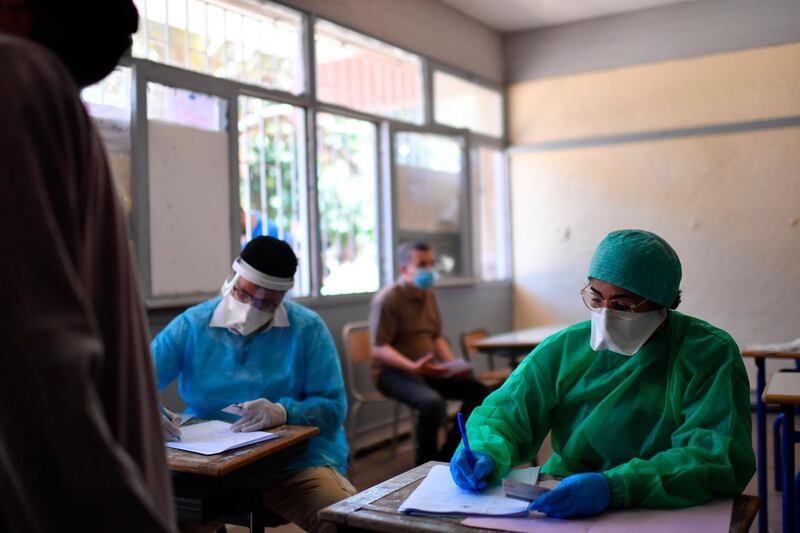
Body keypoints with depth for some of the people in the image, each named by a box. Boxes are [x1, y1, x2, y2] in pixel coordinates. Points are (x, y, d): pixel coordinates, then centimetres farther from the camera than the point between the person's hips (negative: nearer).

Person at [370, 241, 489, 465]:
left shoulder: (428, 296, 12)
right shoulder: (387, 299, -13)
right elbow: (378, 348, -18)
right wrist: (412, 367, -30)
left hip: (427, 370, 8)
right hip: (393, 372, -8)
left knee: (478, 390, -7)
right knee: (431, 401, -34)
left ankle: (445, 455, 2)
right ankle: (426, 464, -12)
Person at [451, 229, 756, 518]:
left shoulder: (709, 355, -8)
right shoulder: (565, 347, 2)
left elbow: (719, 458, -19)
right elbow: (505, 412, 5)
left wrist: (614, 487, -34)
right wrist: (485, 453, -19)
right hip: (559, 509, 3)